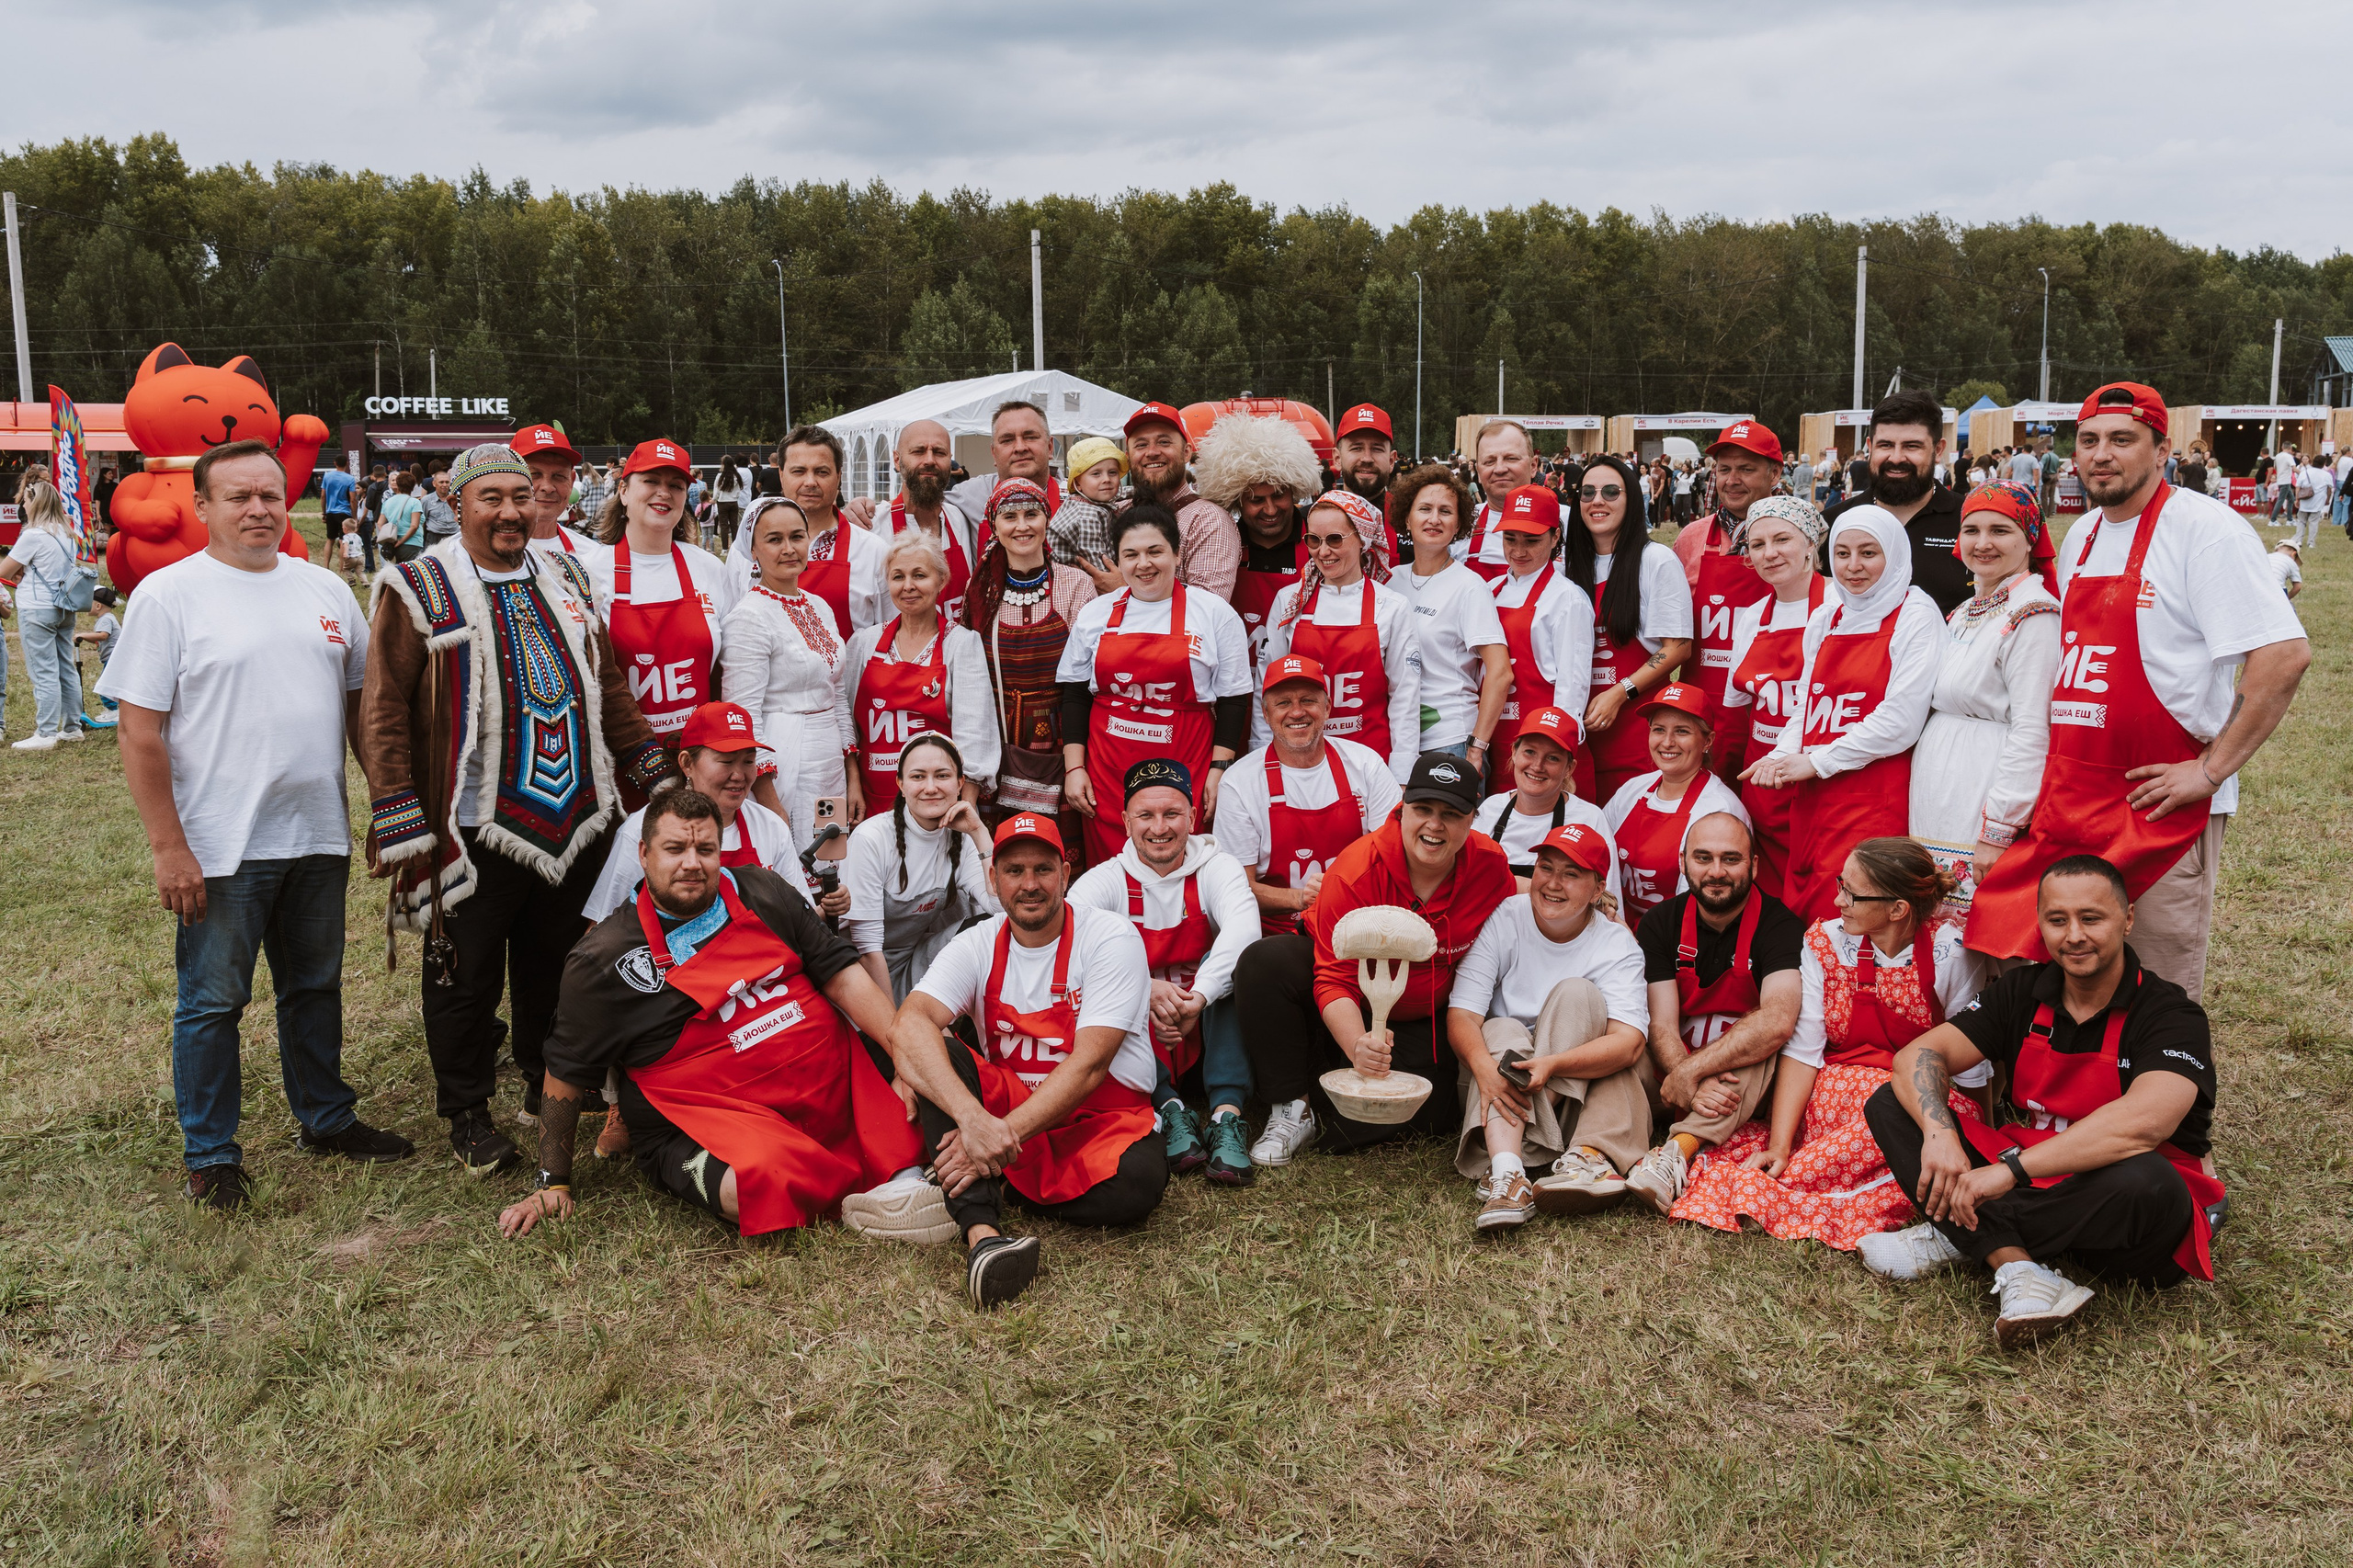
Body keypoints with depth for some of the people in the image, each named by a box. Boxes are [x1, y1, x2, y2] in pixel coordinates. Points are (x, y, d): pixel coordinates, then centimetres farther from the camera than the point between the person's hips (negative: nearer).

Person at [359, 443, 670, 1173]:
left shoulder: (564, 579, 13)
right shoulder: (417, 589, -4)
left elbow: (608, 686, 19)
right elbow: (383, 714, -8)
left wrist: (654, 770, 14)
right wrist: (401, 825, -13)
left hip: (574, 823, 5)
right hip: (475, 831, -5)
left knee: (556, 967, 16)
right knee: (467, 977, 6)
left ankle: (545, 1084, 35)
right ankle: (468, 1115, 21)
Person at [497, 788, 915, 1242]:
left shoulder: (764, 893, 8)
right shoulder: (603, 960, -3)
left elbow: (840, 974, 6)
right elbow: (567, 1071, 5)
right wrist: (553, 1184, 7)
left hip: (830, 1083, 4)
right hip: (710, 1116, -4)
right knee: (767, 1183, -36)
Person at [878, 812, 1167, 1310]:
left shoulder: (1111, 938, -12)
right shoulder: (977, 946, -3)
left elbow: (1087, 1067, -20)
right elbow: (907, 1027, -23)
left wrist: (1002, 1135, -33)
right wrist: (973, 1118, -41)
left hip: (1103, 1114, -2)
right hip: (1007, 1100, 3)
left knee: (1136, 1179, -36)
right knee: (939, 1055, -24)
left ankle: (963, 1197, -16)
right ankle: (982, 1232, -40)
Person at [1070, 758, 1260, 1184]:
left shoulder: (1216, 868, -2)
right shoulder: (1107, 879, -1)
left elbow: (1244, 929, -24)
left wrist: (1197, 998, -40)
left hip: (1206, 1035, 0)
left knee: (1234, 959, -25)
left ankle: (1227, 1114, -32)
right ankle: (1170, 1110, -28)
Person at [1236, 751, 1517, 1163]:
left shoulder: (1491, 866, -16)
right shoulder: (1357, 871, -25)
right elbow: (1334, 980, -27)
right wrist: (1358, 1045, -46)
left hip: (1421, 1021, 2)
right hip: (1342, 1016, -2)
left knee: (1427, 1115, -24)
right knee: (1263, 962, -31)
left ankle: (1321, 1108, 4)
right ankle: (1292, 1106, -17)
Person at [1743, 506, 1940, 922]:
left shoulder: (1916, 617, -3)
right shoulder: (1824, 619, 16)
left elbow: (1901, 721, -12)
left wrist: (1816, 762, -9)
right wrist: (1781, 757, 1)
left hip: (1875, 802, -6)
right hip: (1811, 800, 6)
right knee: (1799, 921, 5)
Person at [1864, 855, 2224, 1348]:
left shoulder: (2172, 1014, -15)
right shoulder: (2024, 991, 2)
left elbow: (2142, 1122, -35)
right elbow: (1917, 1056, -5)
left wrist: (2010, 1170, -38)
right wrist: (1939, 1132, -27)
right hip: (2024, 1180, 5)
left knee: (2142, 1181, -42)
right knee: (1890, 1105, -11)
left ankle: (1959, 1236, -22)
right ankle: (2016, 1267, -28)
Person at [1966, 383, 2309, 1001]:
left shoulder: (2205, 528, -11)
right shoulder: (2081, 537, 14)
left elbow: (2285, 655, -18)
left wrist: (2213, 769, -17)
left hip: (2162, 799, -7)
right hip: (2068, 794, 7)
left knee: (2166, 992, 2)